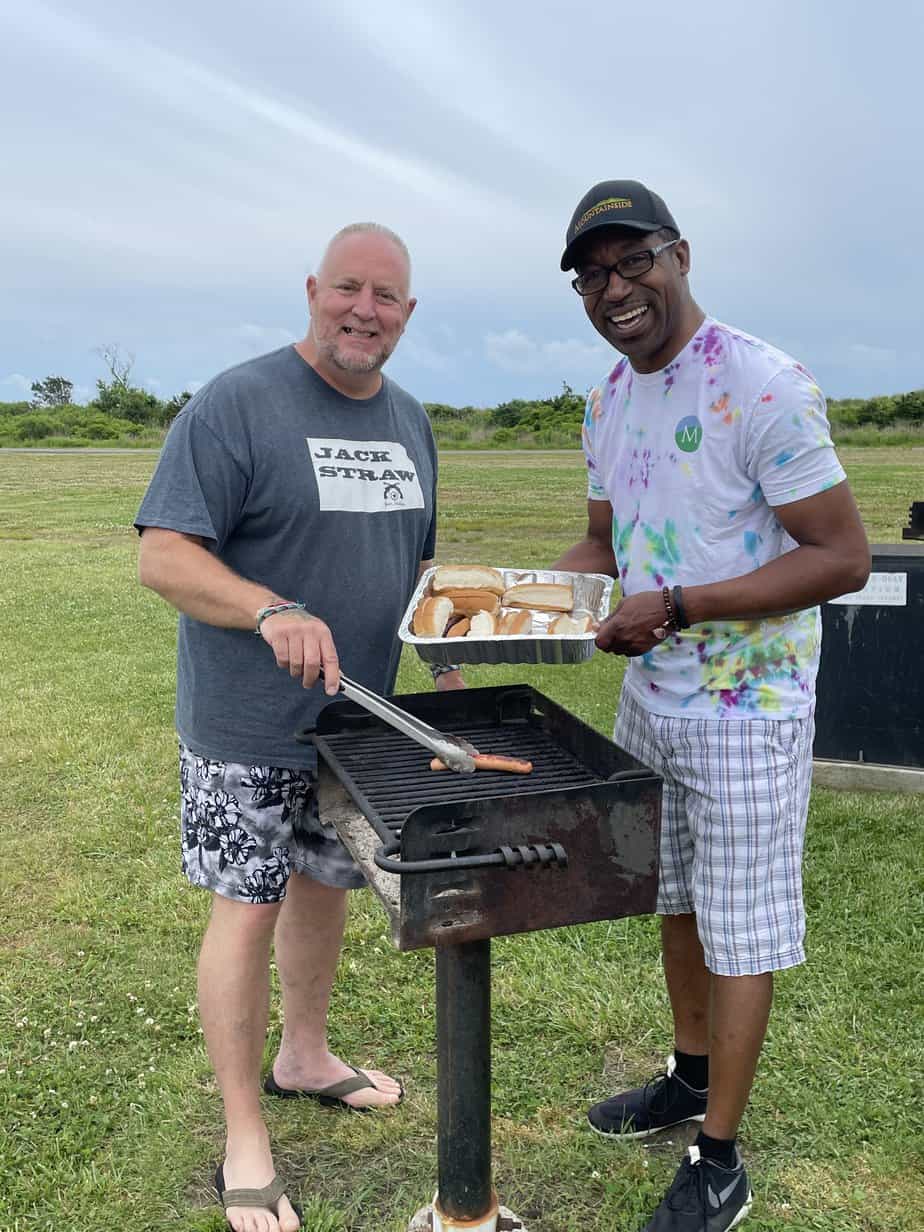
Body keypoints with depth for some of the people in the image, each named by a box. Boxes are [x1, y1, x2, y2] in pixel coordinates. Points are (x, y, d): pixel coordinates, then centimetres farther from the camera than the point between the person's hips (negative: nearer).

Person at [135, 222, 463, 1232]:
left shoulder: (409, 423, 9)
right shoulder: (235, 404, -14)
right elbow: (162, 556, -20)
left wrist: (449, 664, 6)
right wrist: (273, 611, -36)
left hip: (361, 715, 7)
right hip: (248, 729, -6)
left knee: (325, 886, 19)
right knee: (247, 909, 2)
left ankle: (304, 1057, 43)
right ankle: (244, 1143, 20)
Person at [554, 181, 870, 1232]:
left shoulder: (762, 388, -19)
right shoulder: (609, 400, 6)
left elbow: (843, 556, -20)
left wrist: (675, 607, -25)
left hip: (745, 711, -7)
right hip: (648, 698, 8)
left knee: (739, 929, 6)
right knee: (676, 900, 21)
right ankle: (691, 1076, 43)